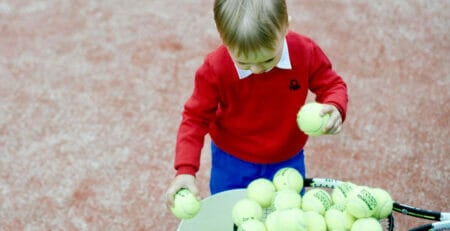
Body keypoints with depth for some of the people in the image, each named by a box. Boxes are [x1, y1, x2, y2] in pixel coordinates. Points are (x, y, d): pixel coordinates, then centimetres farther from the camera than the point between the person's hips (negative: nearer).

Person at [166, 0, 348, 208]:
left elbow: (331, 85, -6)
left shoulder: (305, 52, -23)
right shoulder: (215, 68, -27)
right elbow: (196, 118, -18)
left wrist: (334, 107, -31)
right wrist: (185, 169, -29)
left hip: (288, 161, 1)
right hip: (232, 163, -1)